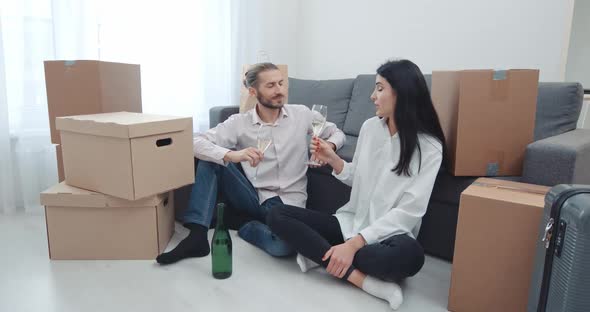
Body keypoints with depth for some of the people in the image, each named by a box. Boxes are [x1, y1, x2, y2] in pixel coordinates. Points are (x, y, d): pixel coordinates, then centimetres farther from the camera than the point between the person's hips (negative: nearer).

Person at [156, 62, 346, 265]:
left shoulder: (302, 114, 0)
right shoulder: (239, 123, -4)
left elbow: (337, 133, 12)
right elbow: (197, 143, -16)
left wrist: (328, 146, -12)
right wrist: (231, 155, -36)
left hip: (288, 203, -1)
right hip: (252, 198, 2)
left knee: (284, 244, -35)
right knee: (210, 157, -18)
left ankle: (249, 228, -1)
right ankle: (197, 236, -21)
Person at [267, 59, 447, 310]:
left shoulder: (429, 147, -13)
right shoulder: (370, 127, 3)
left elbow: (409, 211, -18)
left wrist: (354, 244, -26)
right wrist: (333, 160, -7)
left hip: (388, 234, -4)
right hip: (351, 221, 5)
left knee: (410, 255, -40)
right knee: (277, 216, -13)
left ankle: (322, 254, -17)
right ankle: (362, 279, -22)